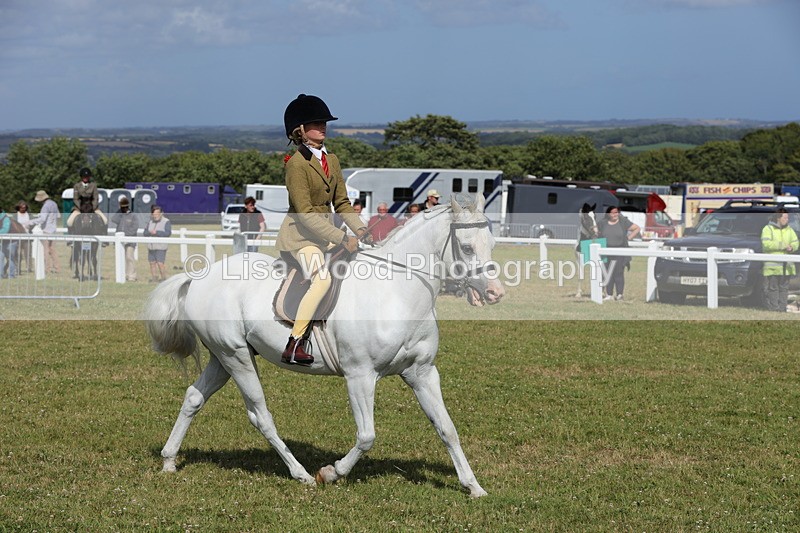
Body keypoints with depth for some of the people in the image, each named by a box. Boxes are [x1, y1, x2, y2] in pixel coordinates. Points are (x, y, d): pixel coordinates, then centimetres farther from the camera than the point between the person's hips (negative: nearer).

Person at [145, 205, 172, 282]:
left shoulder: (166, 222, -4)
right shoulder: (150, 222, 13)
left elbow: (168, 233, -17)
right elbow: (145, 232, 6)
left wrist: (157, 232, -22)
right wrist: (150, 233, -16)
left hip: (161, 247, -6)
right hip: (151, 246, 6)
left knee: (160, 263, -12)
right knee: (152, 263, 6)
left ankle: (163, 278, -2)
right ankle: (154, 278, 13)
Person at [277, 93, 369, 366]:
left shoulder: (332, 160, 9)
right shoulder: (297, 164, -17)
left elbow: (341, 203, 14)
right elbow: (305, 213, -22)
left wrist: (359, 229, -4)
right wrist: (342, 239, -24)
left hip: (324, 231, 10)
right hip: (300, 234, -10)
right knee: (322, 279, -27)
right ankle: (294, 346, -28)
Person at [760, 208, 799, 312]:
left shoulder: (789, 230, 16)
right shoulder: (768, 229, -3)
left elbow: (796, 243, 13)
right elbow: (766, 244, -17)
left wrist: (792, 247, -11)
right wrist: (782, 245, -18)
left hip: (786, 266, 6)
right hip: (772, 266, -6)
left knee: (784, 288, 8)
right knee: (772, 288, -6)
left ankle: (782, 309, 12)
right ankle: (773, 310, -5)